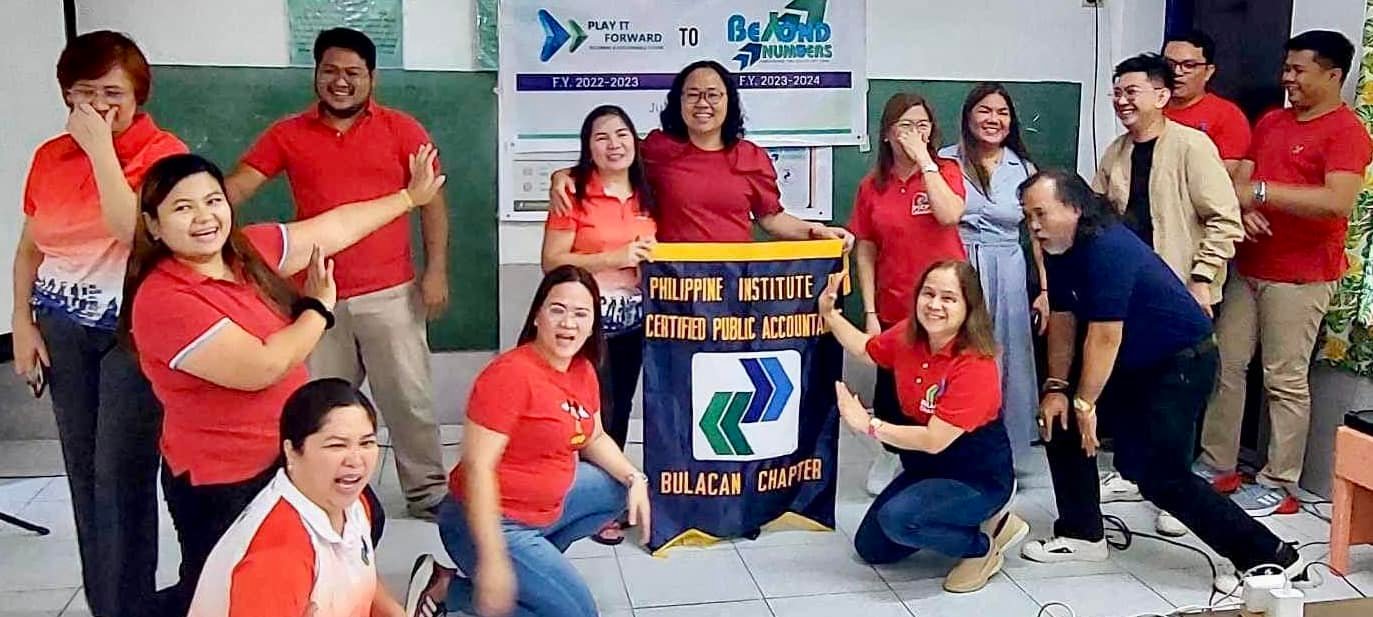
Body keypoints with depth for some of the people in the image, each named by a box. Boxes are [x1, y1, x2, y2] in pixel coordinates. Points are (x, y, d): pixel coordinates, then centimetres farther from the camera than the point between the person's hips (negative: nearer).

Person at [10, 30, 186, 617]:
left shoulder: (162, 152, -8)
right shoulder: (50, 156, 8)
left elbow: (131, 230, -23)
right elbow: (29, 247, 15)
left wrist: (101, 148, -19)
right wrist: (22, 323, 6)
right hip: (62, 327, 5)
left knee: (121, 474, -6)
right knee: (84, 470, 9)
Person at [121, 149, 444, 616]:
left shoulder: (247, 249, -3)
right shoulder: (163, 300, -26)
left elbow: (334, 228, 10)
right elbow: (261, 368, -29)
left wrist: (410, 196, 17)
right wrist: (318, 309, -13)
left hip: (287, 453, 8)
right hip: (220, 481, -8)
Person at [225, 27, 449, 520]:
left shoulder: (402, 130, 1)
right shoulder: (288, 135, 4)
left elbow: (432, 201, 2)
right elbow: (236, 186, -2)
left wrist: (436, 271, -4)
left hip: (390, 293, -1)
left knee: (408, 397, 5)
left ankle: (427, 491, 19)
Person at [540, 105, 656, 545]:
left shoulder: (646, 195, 9)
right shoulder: (574, 194, -8)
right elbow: (551, 262, -12)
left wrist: (651, 256, 3)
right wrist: (613, 258, -18)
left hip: (634, 316, 6)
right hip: (589, 315, -6)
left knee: (621, 407, 13)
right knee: (596, 408, -5)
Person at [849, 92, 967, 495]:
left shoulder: (946, 171, 0)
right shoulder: (872, 186, 3)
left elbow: (949, 215, -21)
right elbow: (865, 252, 4)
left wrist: (924, 159, -17)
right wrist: (869, 313, -1)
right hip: (894, 310, 2)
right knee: (890, 389, 9)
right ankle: (890, 453, 34)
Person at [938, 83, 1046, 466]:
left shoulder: (1023, 169, 8)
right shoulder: (946, 161, 0)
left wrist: (1046, 290, 7)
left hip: (1007, 278, 2)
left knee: (1006, 362, 6)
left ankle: (1004, 452, 19)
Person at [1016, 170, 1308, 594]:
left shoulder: (1108, 249, -28)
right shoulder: (1061, 250, 0)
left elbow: (1104, 337, -27)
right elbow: (1063, 322, 5)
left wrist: (1085, 403, -19)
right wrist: (1056, 388, 1)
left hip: (1182, 364, -10)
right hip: (1135, 365, 10)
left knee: (1161, 476, -14)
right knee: (1057, 418, 9)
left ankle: (1272, 559, -5)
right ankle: (1082, 535, 19)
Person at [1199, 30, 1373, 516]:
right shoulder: (1270, 122, 15)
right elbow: (1239, 180, 12)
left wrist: (1262, 192, -21)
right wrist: (1242, 210, -12)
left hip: (1300, 276, -7)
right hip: (1247, 267, 7)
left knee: (1285, 380, -2)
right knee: (1225, 365, 10)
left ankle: (1278, 485, 8)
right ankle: (1217, 464, 21)